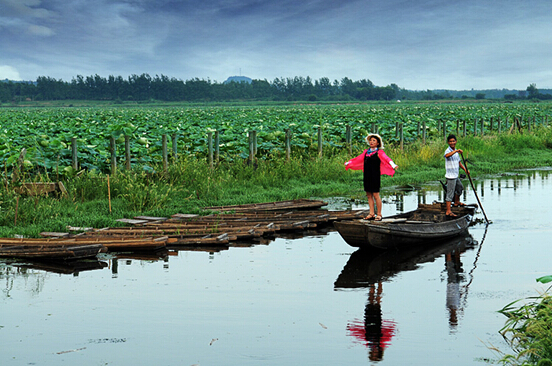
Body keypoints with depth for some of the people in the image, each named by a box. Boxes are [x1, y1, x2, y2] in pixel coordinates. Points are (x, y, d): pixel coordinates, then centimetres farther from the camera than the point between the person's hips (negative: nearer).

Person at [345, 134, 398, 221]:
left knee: (376, 195, -5)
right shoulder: (366, 152, 14)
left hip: (375, 176, -6)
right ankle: (372, 214, 13)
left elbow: (386, 159, -19)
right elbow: (358, 159, 26)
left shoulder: (379, 152, -2)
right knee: (369, 195, 7)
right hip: (367, 176, 6)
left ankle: (379, 214, 3)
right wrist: (348, 163, 33)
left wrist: (393, 165, -36)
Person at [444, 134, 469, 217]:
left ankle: (456, 202, 49)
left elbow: (459, 162, 21)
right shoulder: (448, 150, -17)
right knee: (450, 193, -10)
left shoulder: (456, 151, 12)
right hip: (450, 176, -9)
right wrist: (456, 151, -51)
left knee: (460, 187, 28)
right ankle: (448, 211, -10)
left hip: (455, 176, 9)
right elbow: (447, 155, -42)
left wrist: (465, 169, 8)